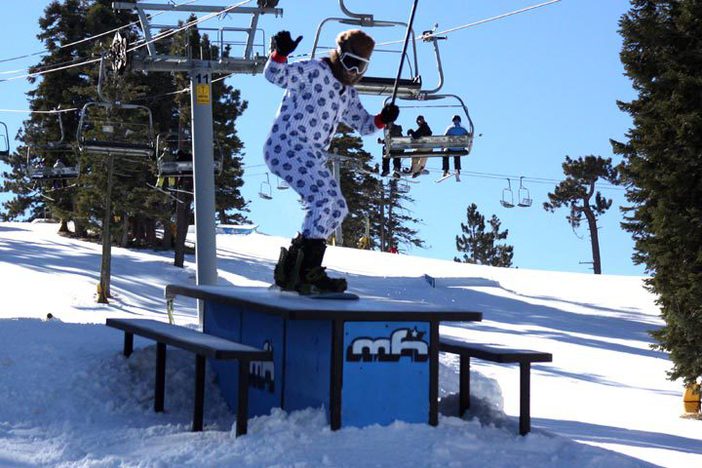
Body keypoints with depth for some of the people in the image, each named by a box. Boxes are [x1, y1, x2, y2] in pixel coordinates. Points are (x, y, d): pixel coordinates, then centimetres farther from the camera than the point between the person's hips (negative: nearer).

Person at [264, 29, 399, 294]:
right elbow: (275, 75, -16)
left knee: (337, 209, 9)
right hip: (286, 147, -10)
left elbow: (363, 124, 29)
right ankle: (309, 272, -26)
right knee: (326, 196, -25)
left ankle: (289, 271, 9)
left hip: (311, 157, 10)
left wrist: (382, 120, 8)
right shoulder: (314, 71, -5)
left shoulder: (348, 94, 21)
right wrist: (280, 53, -37)